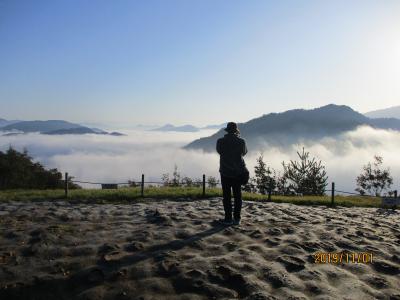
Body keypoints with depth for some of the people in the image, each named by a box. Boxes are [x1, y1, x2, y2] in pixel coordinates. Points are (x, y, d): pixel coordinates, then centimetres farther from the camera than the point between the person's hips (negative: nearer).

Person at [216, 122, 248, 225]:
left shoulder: (221, 141, -9)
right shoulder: (241, 141, -7)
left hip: (225, 172, -1)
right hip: (238, 172, 1)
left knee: (227, 196, 4)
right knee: (237, 195, 10)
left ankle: (228, 219, 5)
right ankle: (237, 218, 13)